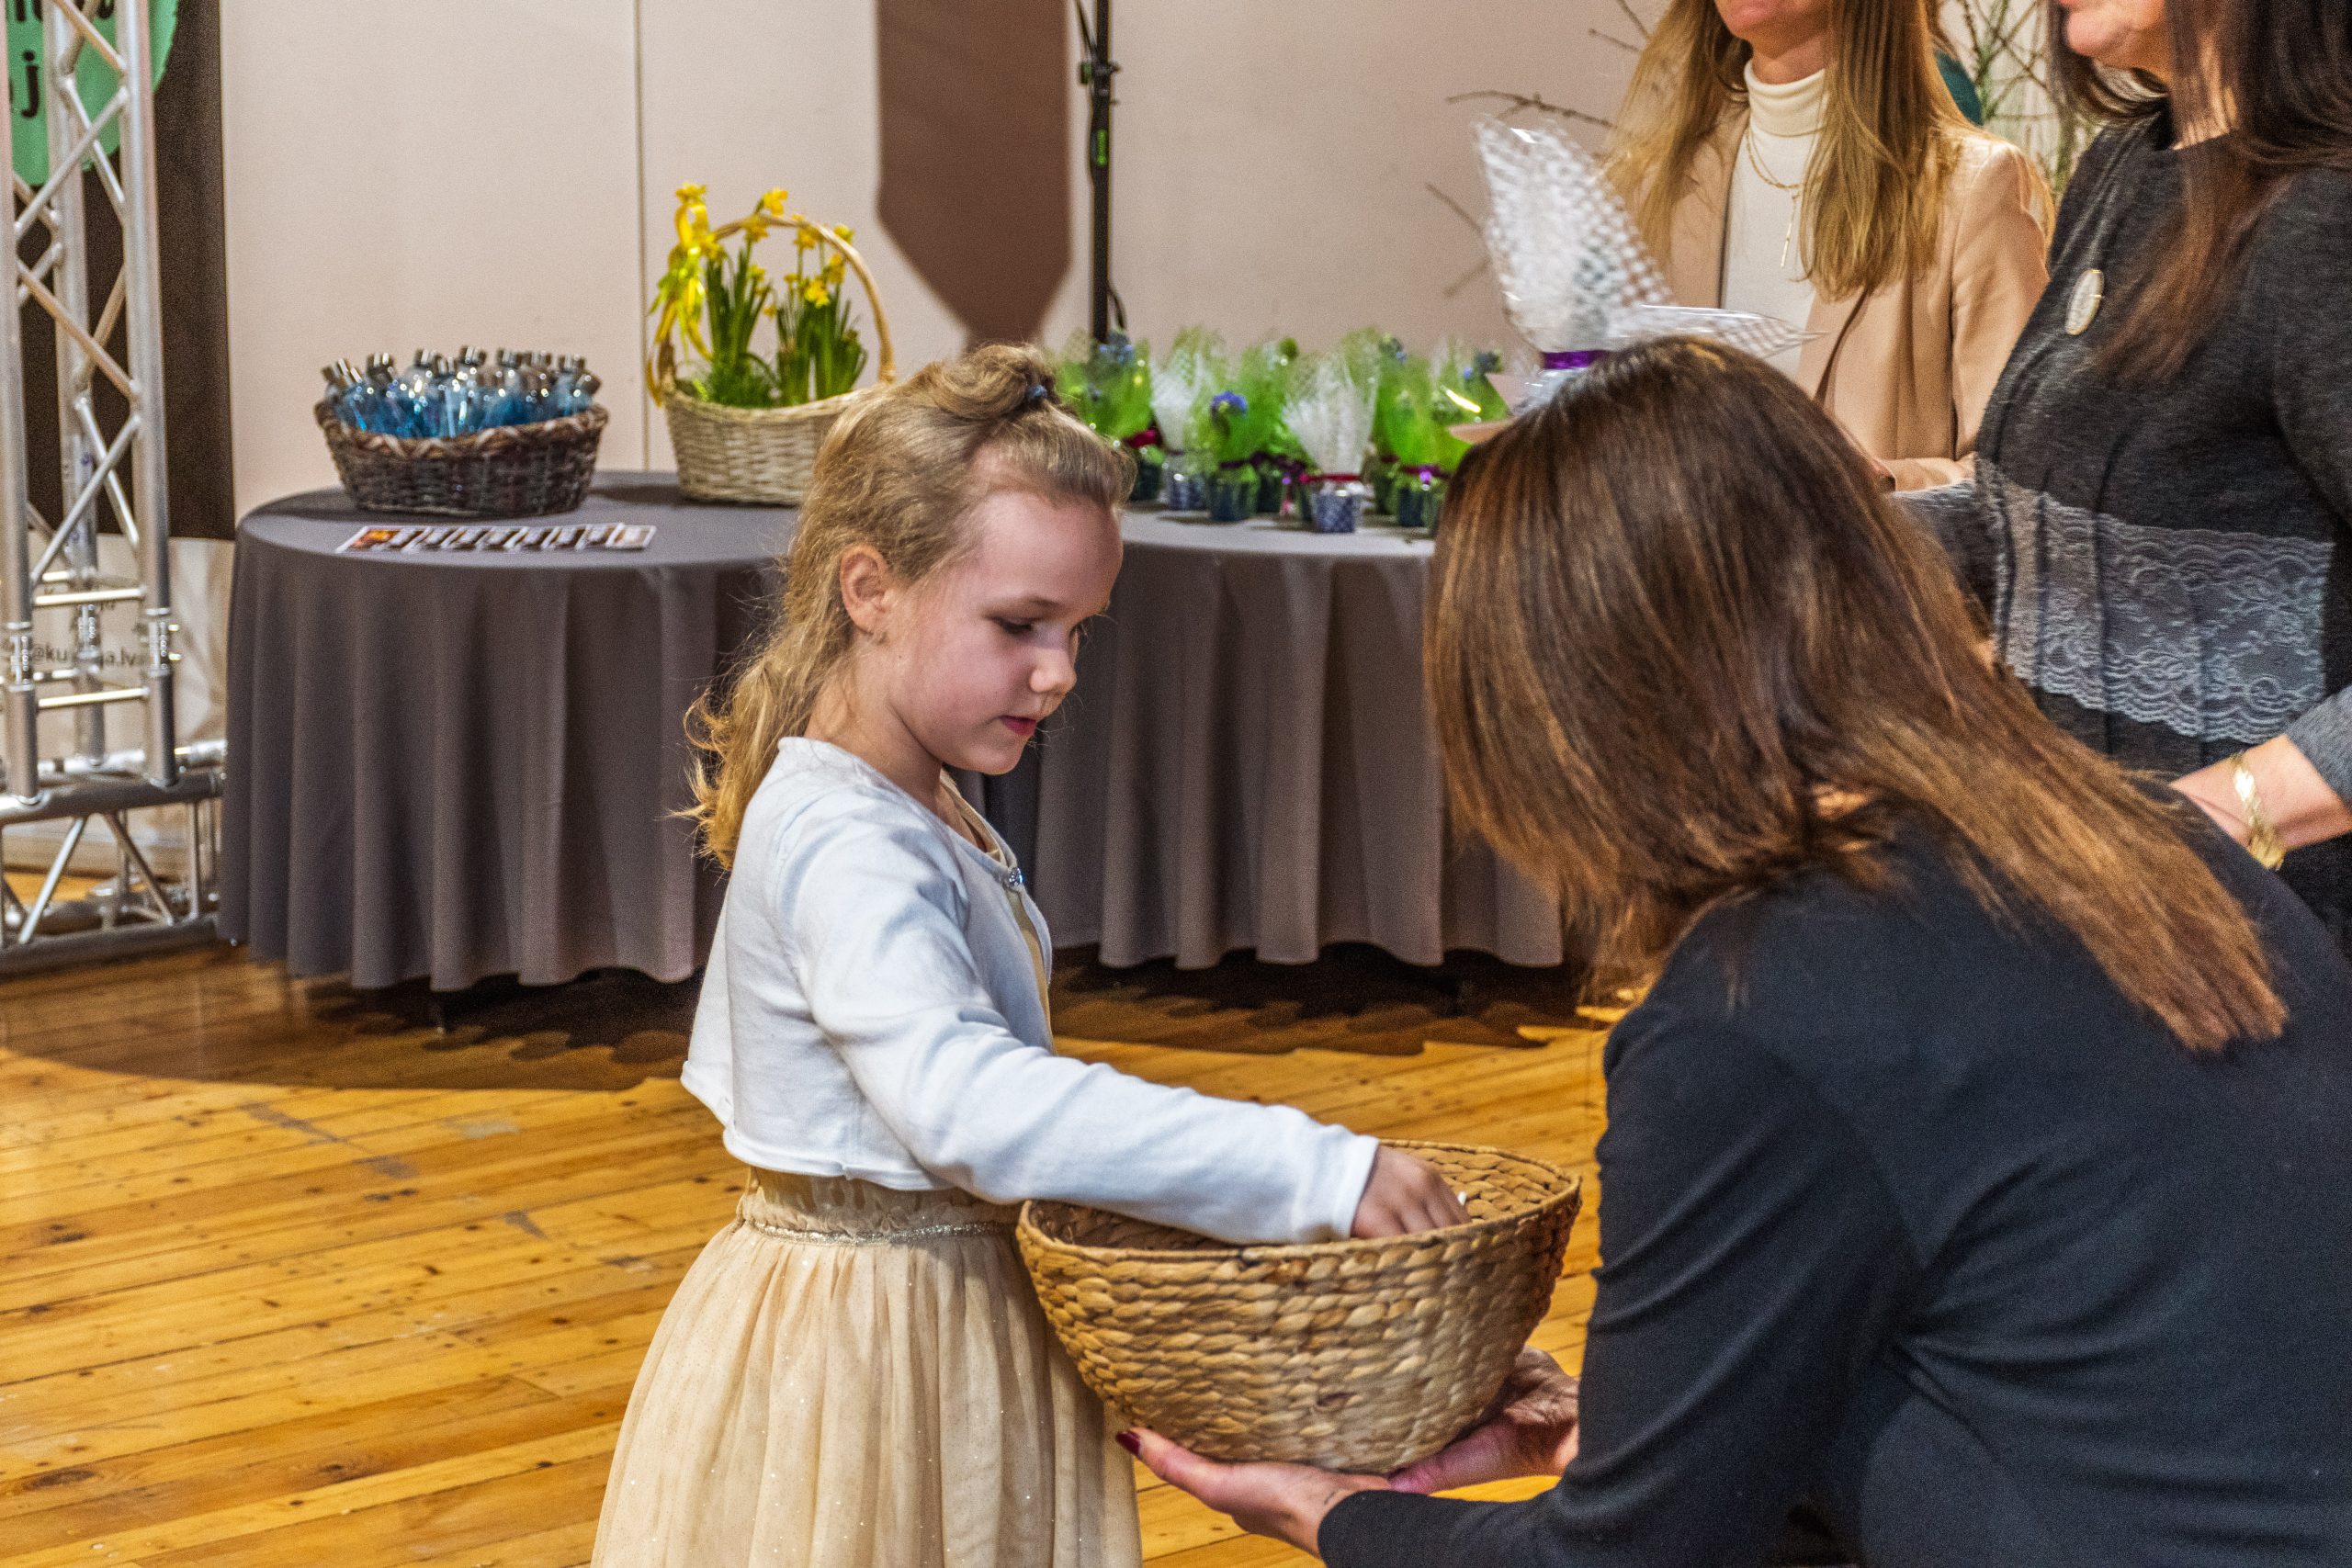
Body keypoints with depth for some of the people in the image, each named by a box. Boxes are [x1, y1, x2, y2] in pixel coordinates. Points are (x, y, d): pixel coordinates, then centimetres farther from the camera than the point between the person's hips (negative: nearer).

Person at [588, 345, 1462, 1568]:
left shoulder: (915, 814, 8)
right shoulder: (847, 849, -24)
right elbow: (963, 1100, -39)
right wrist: (1313, 1172, -42)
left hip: (950, 1309, 10)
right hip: (867, 1358, -10)